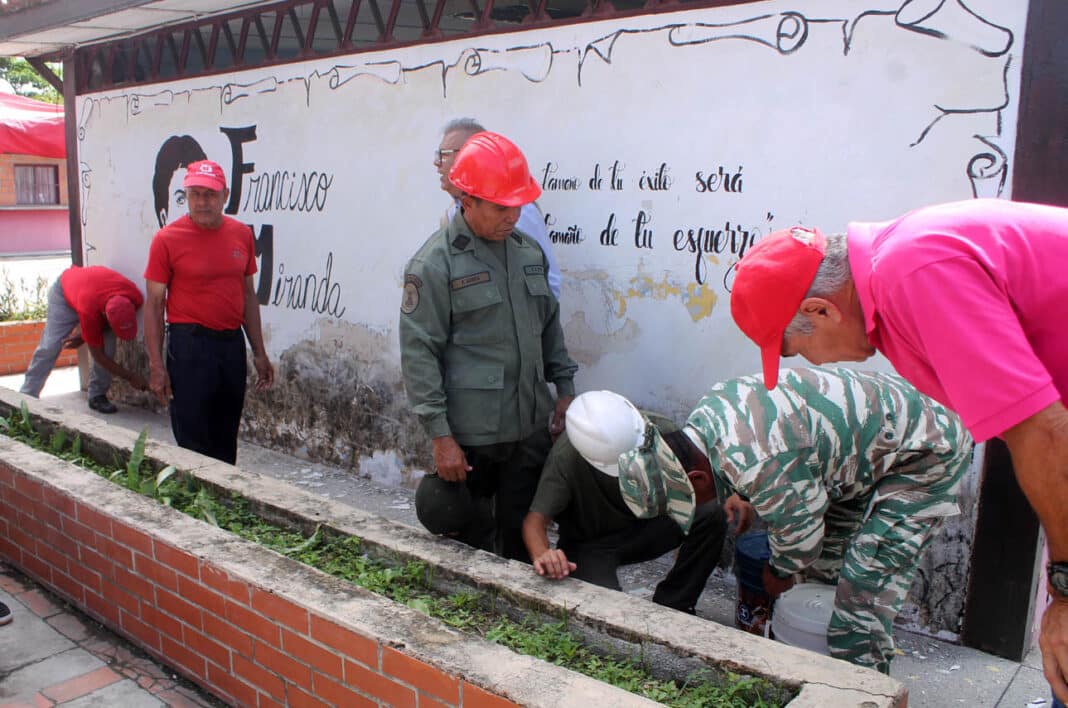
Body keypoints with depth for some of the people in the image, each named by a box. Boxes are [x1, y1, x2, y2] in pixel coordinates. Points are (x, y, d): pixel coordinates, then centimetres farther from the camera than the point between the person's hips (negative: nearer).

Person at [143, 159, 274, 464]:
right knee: (193, 442, 0)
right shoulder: (167, 239, -7)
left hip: (232, 343, 5)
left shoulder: (242, 235, 5)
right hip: (189, 346, -4)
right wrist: (156, 364, -10)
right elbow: (154, 304, -5)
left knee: (226, 442, 14)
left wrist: (259, 353, 11)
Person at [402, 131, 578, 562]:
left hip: (532, 428, 5)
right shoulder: (434, 263, -11)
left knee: (523, 534, 13)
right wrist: (440, 436, -14)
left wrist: (565, 389, 15)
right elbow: (418, 353, -12)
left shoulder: (529, 252, 9)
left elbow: (550, 327, 19)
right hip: (469, 434, -5)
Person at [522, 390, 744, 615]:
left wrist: (728, 496, -25)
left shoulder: (657, 429, -20)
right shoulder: (565, 458, -29)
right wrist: (542, 555, -50)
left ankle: (671, 607, -5)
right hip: (590, 544, -4)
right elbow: (535, 519, -28)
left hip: (642, 527, 4)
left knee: (712, 515, -22)